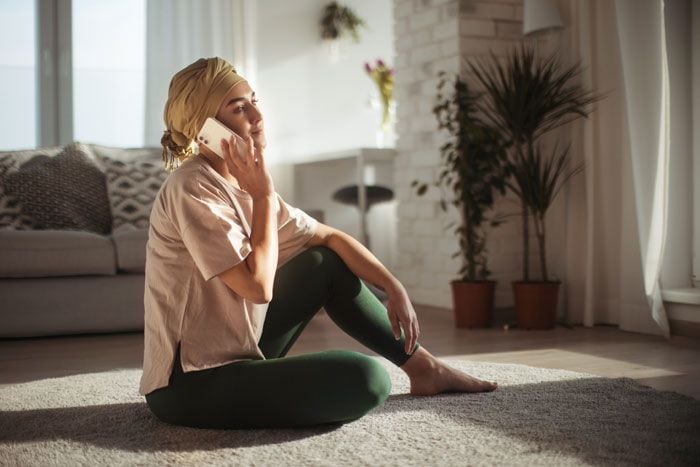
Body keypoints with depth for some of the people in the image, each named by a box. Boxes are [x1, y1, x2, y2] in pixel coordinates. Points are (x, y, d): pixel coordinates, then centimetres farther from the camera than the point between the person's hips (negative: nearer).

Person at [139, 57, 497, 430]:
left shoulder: (244, 185, 8)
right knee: (369, 378, -22)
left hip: (231, 355, 9)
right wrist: (264, 195, -15)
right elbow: (258, 287, -23)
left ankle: (422, 365, 20)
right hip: (191, 384, -9)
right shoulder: (192, 188, -19)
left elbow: (329, 237, 12)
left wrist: (393, 286, 3)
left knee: (329, 264, 13)